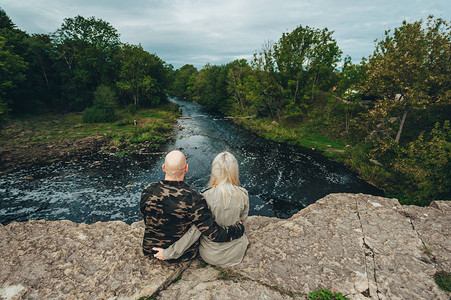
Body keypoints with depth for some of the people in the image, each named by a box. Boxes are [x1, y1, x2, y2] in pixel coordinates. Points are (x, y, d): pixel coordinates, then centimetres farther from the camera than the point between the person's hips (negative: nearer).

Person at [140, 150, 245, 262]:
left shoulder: (148, 191, -22)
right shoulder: (193, 199, -34)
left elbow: (146, 218, -2)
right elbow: (215, 234, -30)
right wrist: (240, 228, -13)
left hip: (150, 249, 3)